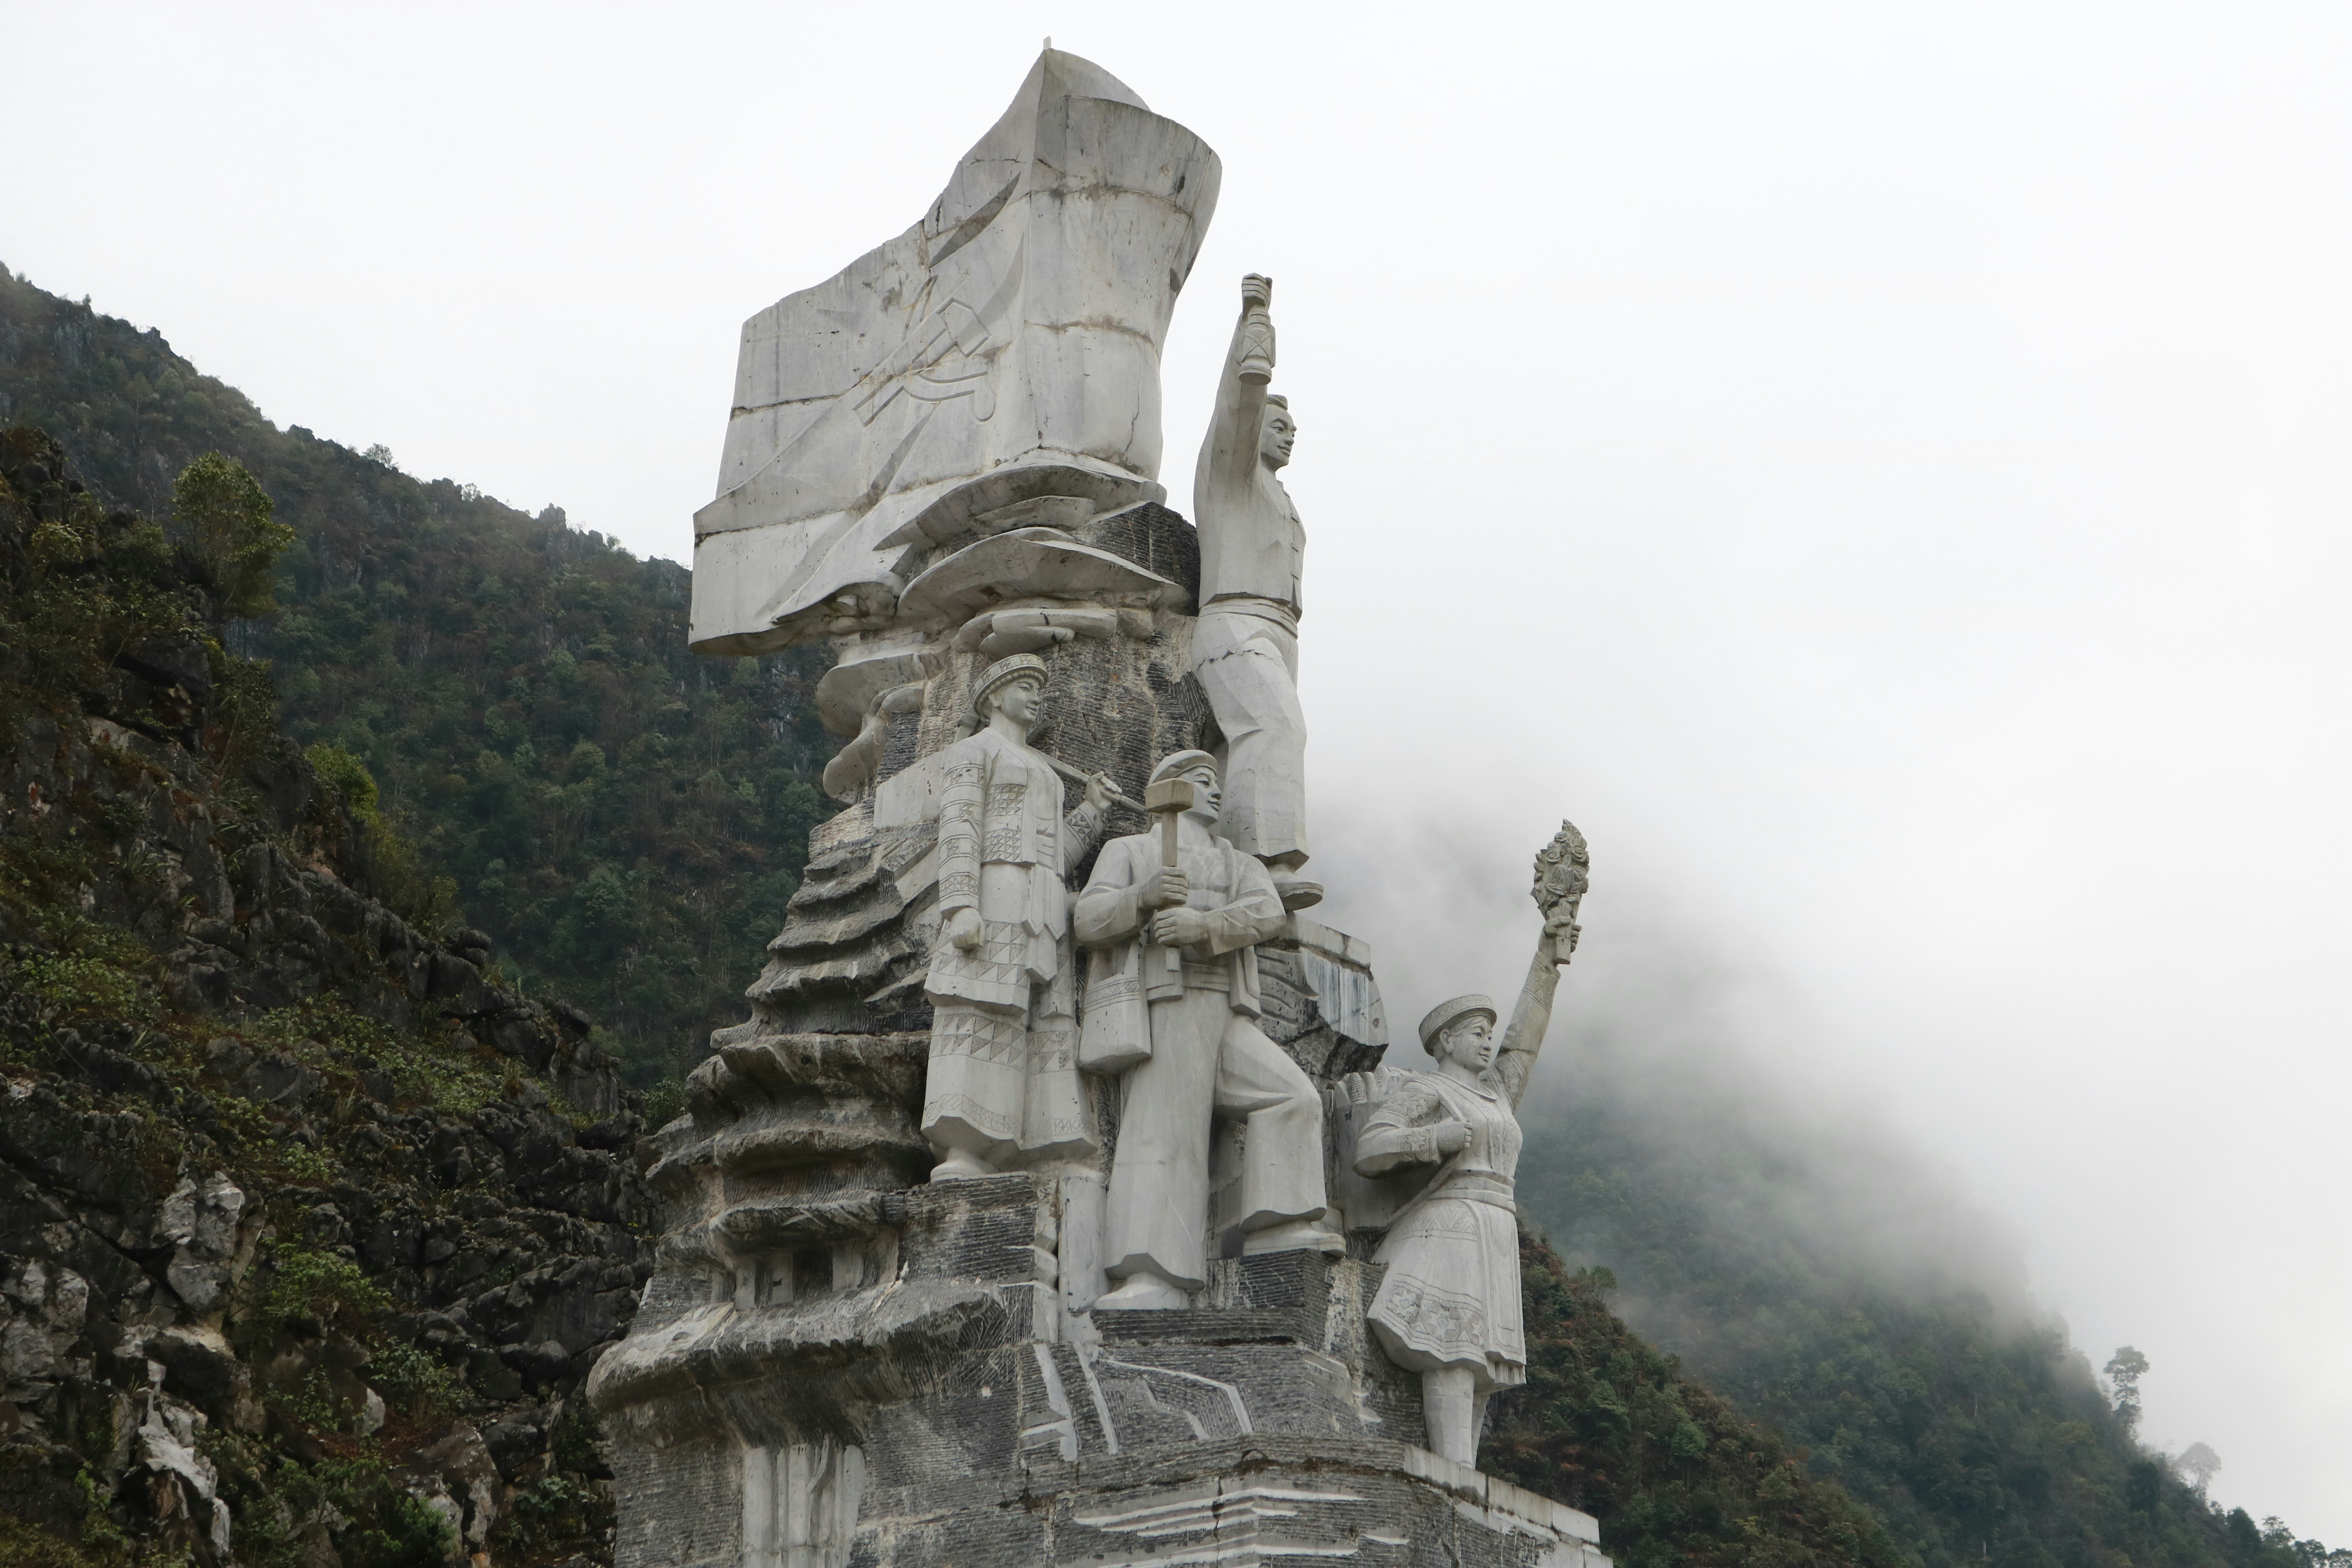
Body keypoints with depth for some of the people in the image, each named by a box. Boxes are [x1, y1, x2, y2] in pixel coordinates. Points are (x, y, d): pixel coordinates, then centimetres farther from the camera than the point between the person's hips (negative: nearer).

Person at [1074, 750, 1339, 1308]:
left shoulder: (1240, 865, 27)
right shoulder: (1128, 852, 19)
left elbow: (1266, 913, 3)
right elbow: (1090, 921, 2)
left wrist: (1200, 925, -18)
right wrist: (1144, 896, -20)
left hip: (1225, 1018, 5)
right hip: (1162, 1010, -4)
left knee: (1291, 1098, -17)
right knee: (1163, 1135, -20)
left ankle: (1279, 1229, -21)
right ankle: (1151, 1281, -31)